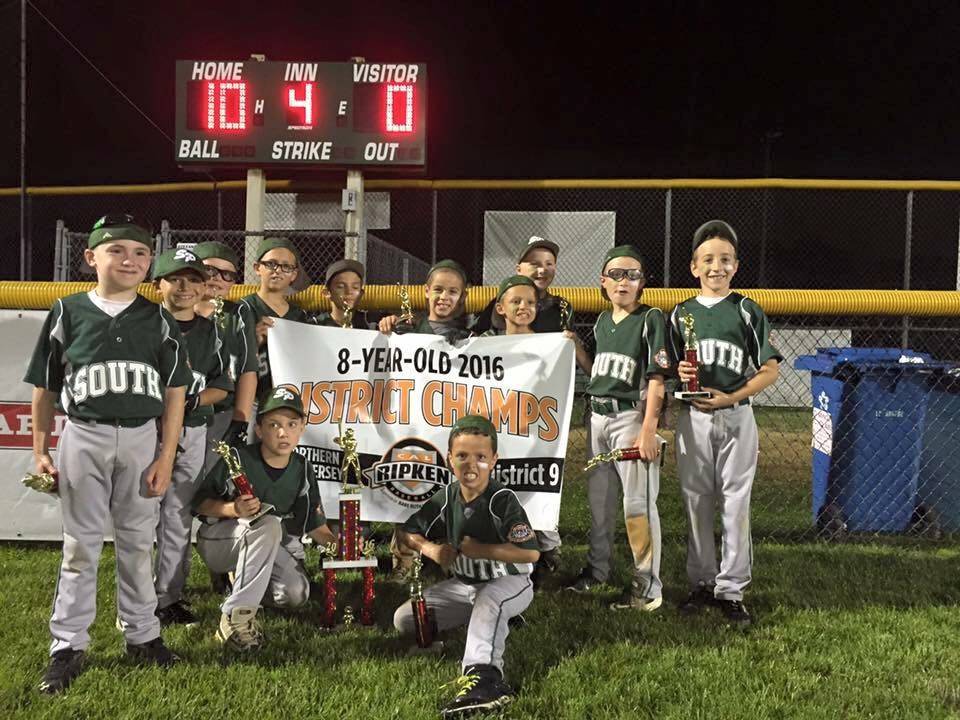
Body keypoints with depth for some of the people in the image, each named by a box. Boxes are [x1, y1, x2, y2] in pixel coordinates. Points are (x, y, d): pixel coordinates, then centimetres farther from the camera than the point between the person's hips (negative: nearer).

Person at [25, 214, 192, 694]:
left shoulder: (157, 319, 3)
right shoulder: (68, 312, 1)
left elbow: (174, 392, 2)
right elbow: (44, 387, 5)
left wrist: (166, 458, -3)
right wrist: (39, 451, 2)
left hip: (142, 439, 1)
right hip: (83, 437, -1)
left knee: (138, 542, 11)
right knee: (80, 545, 5)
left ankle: (141, 635, 24)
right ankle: (68, 646, 14)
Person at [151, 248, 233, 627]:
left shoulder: (210, 330, 9)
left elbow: (221, 386, 11)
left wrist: (193, 401, -8)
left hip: (193, 432, 4)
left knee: (177, 517, 10)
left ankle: (169, 598, 19)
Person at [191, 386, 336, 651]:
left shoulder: (303, 471, -3)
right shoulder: (237, 459, -18)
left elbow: (315, 526, 3)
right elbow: (199, 502, -11)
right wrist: (233, 509, -30)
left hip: (271, 545, 5)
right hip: (219, 541, -5)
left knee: (297, 594, -19)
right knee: (267, 526, -35)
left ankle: (239, 576, 12)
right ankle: (236, 616, -34)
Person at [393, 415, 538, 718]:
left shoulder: (502, 500, -22)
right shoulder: (446, 498, -4)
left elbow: (530, 553, -30)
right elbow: (407, 532, 7)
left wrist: (479, 550, -25)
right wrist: (430, 549, -15)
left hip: (509, 582, -7)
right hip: (464, 584, 8)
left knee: (488, 601, -41)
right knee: (404, 620, -1)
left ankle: (483, 676, -56)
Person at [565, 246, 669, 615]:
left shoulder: (650, 319, -7)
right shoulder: (602, 320, 13)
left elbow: (656, 380, -14)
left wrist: (648, 430, -19)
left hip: (631, 416, -7)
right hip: (598, 415, 7)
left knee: (638, 502, -7)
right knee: (598, 498, 16)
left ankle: (648, 585, 0)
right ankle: (597, 568, 32)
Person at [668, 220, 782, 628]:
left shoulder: (748, 312, 2)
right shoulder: (681, 314, 9)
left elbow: (769, 369, -1)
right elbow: (667, 368, 14)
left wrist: (730, 398, -12)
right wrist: (679, 373, -10)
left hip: (736, 416, -2)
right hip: (692, 418, 2)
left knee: (735, 503, -1)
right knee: (696, 503, 8)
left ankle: (731, 589, 8)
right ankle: (701, 583, 20)